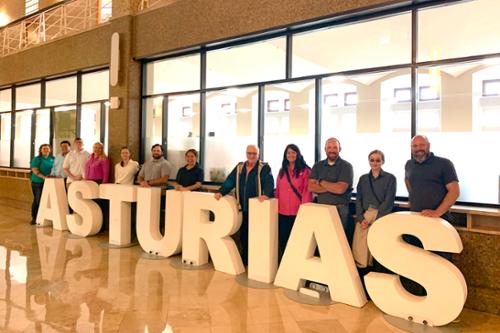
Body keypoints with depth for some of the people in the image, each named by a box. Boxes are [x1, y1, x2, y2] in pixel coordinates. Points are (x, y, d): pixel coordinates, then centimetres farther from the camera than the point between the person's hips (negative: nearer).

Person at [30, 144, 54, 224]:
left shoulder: (52, 159, 12)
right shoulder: (37, 159, -1)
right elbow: (35, 170, -11)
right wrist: (43, 177, -24)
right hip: (38, 182, -3)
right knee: (37, 200, 0)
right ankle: (34, 218, 10)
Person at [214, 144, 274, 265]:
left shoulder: (264, 168, -3)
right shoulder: (239, 167, 13)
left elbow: (269, 183, -17)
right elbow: (230, 181, 8)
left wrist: (266, 194, -36)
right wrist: (220, 192, -7)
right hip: (243, 207, 5)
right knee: (243, 235, 14)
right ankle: (244, 259, 29)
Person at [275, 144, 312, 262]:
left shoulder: (305, 170, -2)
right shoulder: (282, 171, 14)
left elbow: (307, 191, -7)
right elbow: (277, 190, 15)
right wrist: (276, 207, 9)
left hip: (298, 211, -4)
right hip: (282, 211, 4)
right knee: (282, 238, 9)